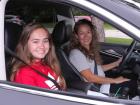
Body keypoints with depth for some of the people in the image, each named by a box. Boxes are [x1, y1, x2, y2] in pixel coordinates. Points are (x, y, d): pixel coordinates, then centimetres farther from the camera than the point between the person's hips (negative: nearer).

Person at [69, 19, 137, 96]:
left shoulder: (90, 50, 10)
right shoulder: (76, 54, -18)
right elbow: (90, 78, -21)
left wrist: (117, 63, 11)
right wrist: (115, 80, -17)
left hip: (103, 82, 9)